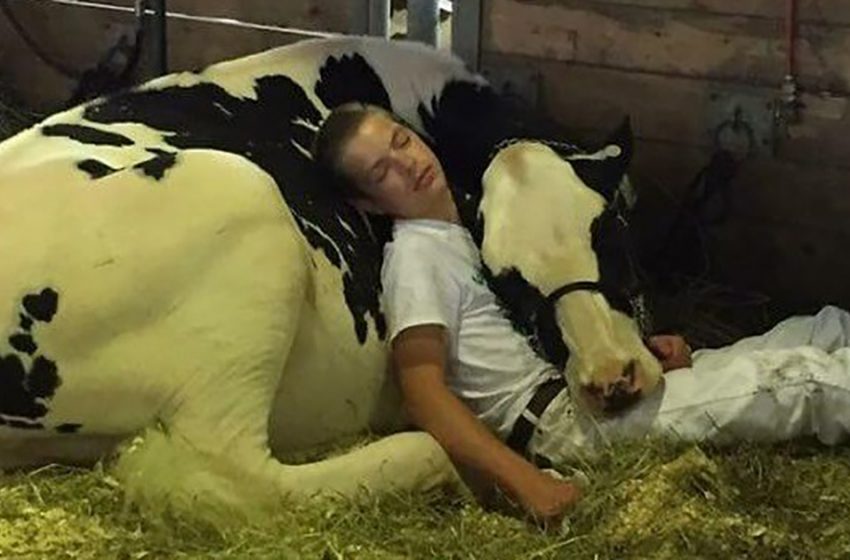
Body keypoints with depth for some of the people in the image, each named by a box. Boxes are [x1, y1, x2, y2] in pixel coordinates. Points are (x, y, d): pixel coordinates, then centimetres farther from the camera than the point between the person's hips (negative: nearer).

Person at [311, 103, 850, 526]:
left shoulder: (466, 227, 19)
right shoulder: (416, 253, -8)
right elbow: (425, 393, -19)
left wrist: (639, 346, 7)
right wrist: (525, 481, -31)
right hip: (562, 418, -9)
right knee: (795, 379, -16)